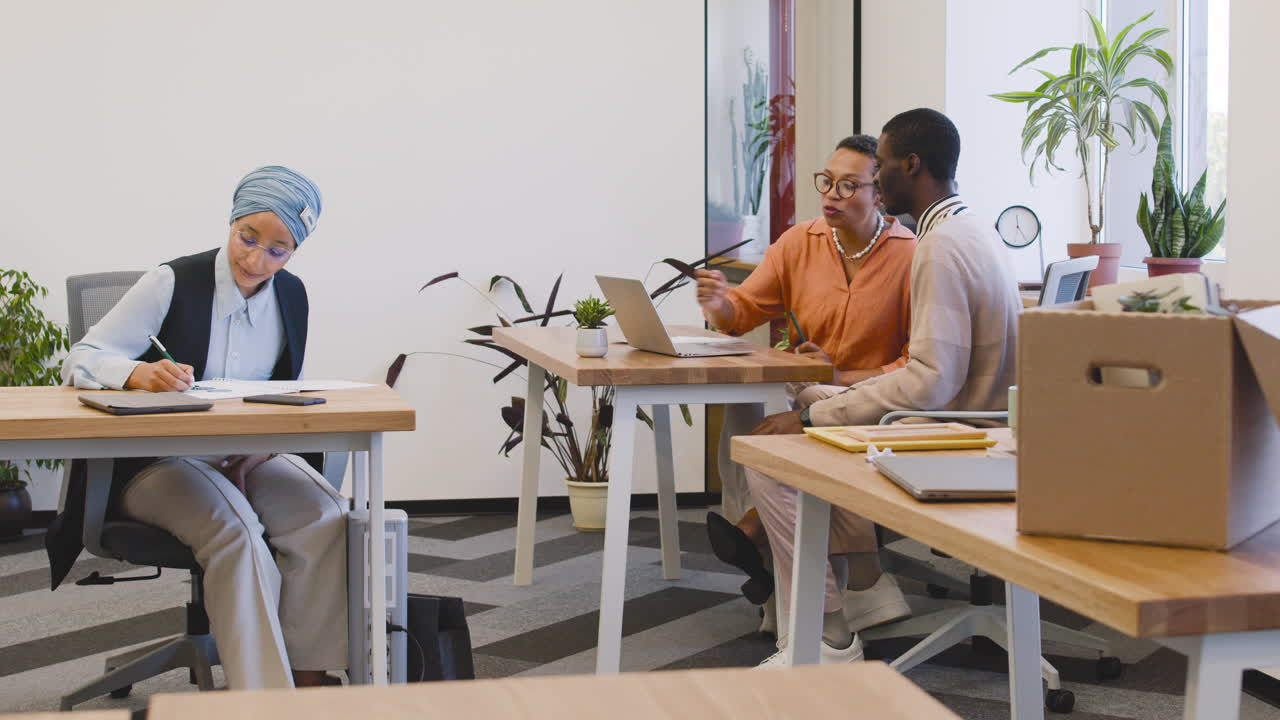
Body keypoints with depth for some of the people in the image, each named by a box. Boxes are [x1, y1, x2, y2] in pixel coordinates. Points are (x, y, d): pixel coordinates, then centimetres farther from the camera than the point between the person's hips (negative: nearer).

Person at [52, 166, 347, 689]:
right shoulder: (173, 283, -10)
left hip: (249, 455, 4)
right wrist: (139, 374, -36)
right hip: (156, 463, -4)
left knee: (326, 518, -25)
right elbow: (79, 362, -13)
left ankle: (309, 678, -18)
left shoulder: (291, 296, 5)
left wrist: (260, 449, -7)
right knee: (235, 529, -34)